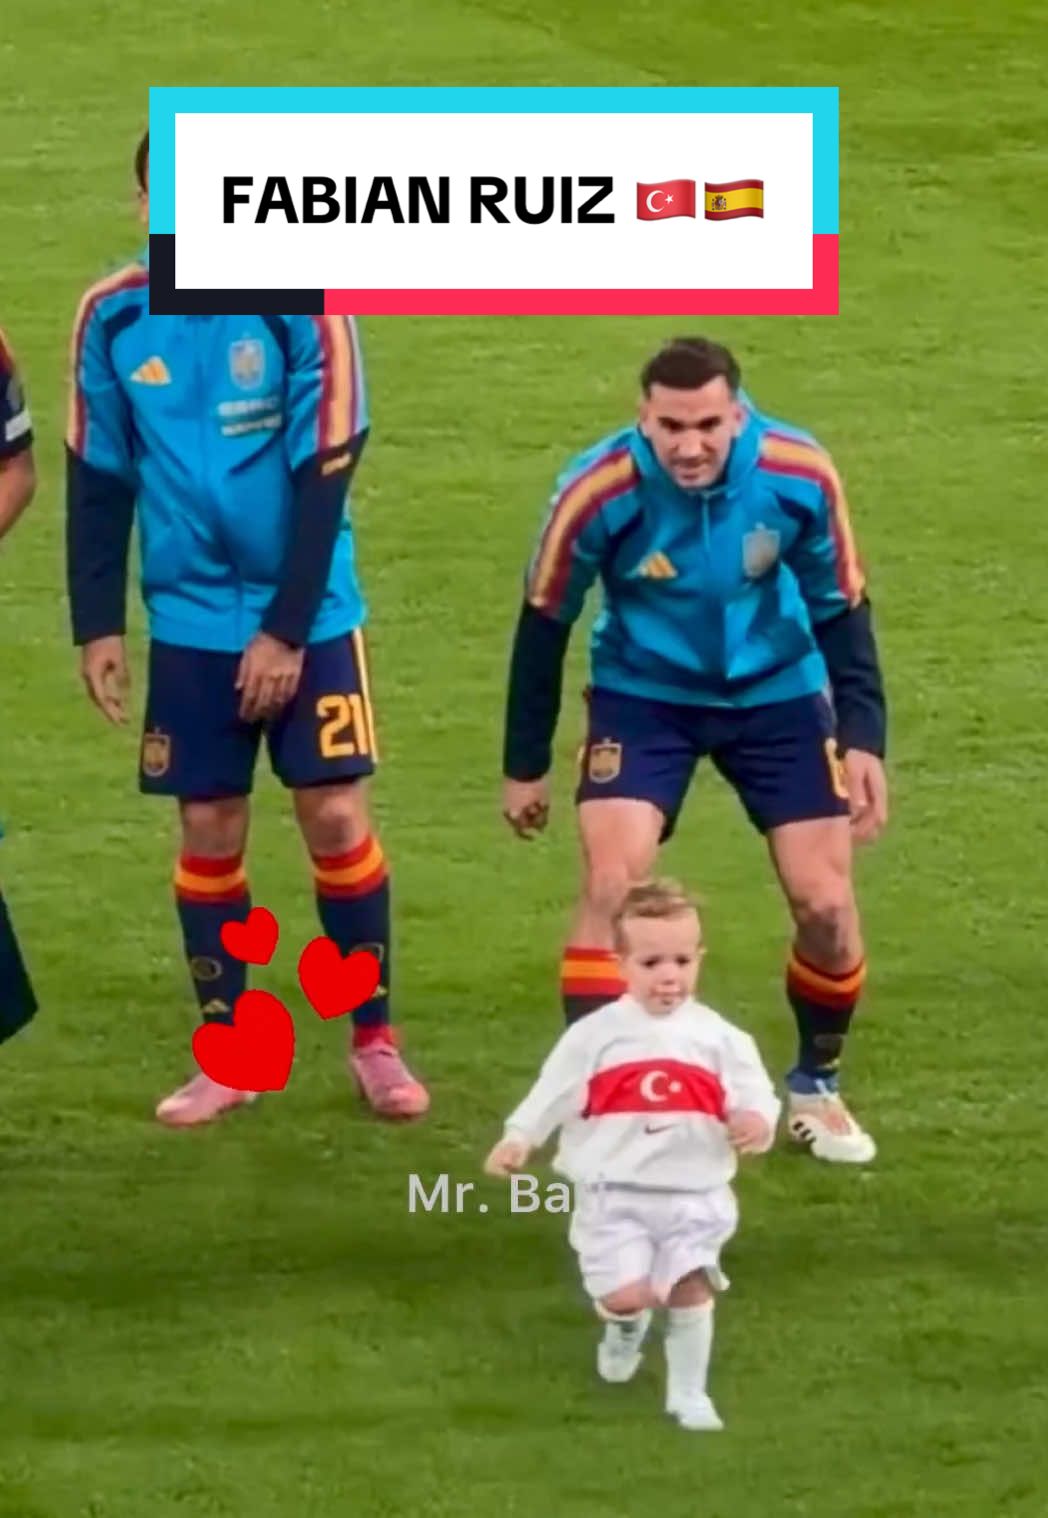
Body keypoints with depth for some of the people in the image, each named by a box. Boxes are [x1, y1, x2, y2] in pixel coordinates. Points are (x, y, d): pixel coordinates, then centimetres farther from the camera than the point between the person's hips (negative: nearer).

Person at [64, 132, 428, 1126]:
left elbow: (325, 479, -10)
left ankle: (374, 1041, 10)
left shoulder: (301, 309, -12)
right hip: (189, 621, 2)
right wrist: (97, 625, 0)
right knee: (208, 830, 4)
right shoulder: (111, 318, -4)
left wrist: (287, 631, -12)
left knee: (336, 818, -4)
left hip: (308, 615, -2)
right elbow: (97, 481, 4)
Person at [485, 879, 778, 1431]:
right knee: (625, 1293, -10)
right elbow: (552, 1093, 0)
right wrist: (518, 1138, -11)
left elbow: (754, 1095, -1)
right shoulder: (596, 1034, -2)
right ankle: (625, 1325, 29)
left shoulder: (718, 1037, 1)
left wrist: (758, 1120, -23)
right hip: (614, 1192, -1)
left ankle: (689, 1393, 16)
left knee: (691, 1289, -3)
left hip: (694, 1194, 1)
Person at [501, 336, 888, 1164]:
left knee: (825, 901, -2)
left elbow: (843, 608, -6)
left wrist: (863, 738, -12)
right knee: (612, 885, -18)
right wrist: (526, 766, -3)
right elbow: (544, 622, -10)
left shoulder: (800, 476, -23)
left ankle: (817, 1085, 23)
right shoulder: (598, 490, -26)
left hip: (778, 694, 1)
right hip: (644, 696, -1)